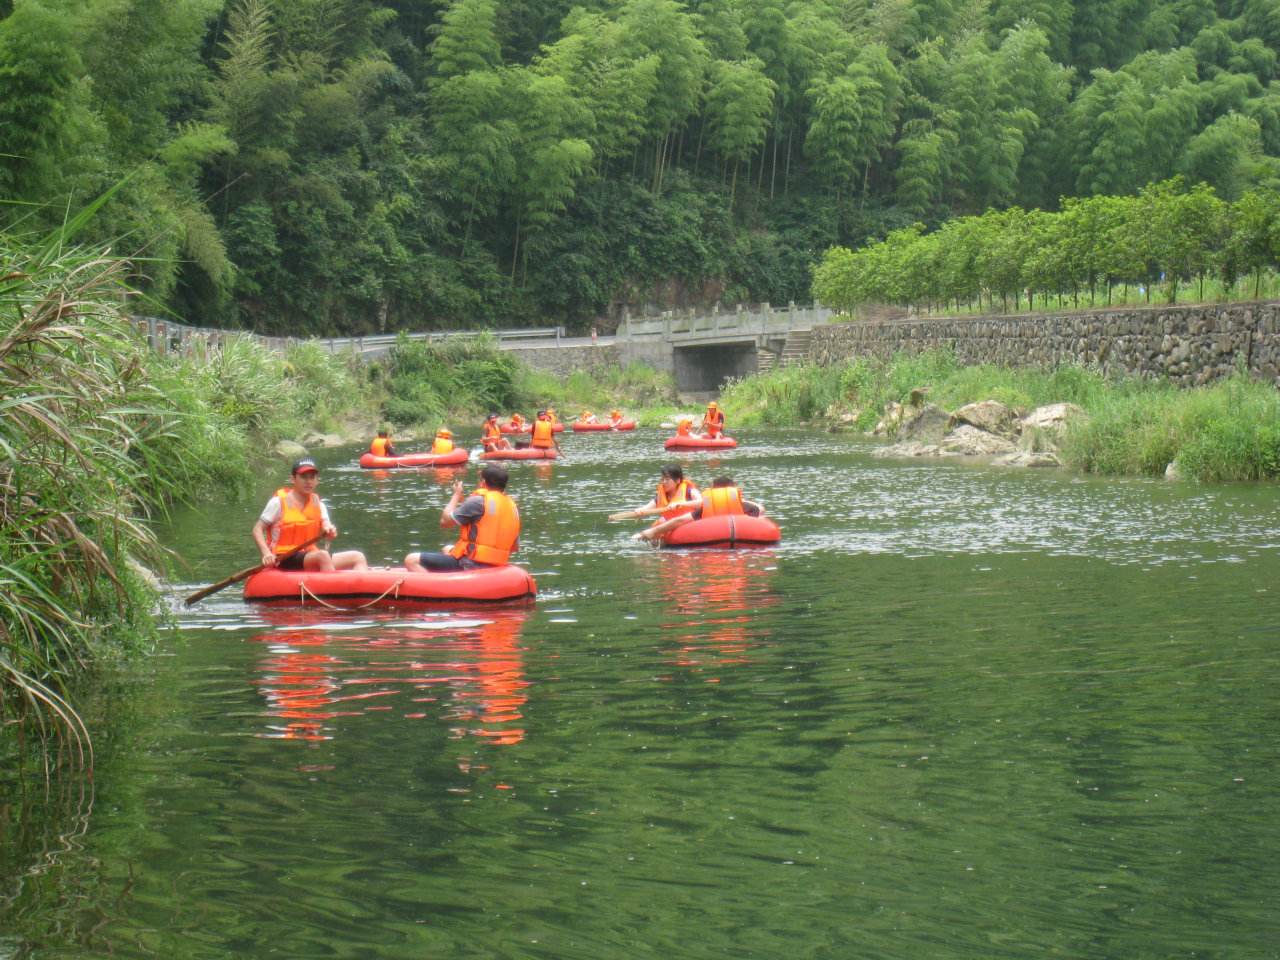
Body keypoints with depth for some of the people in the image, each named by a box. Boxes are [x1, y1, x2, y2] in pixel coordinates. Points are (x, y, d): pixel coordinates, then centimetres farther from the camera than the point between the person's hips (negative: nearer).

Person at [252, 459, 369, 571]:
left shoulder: (318, 504, 14)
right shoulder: (279, 502, -2)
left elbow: (326, 524, 0)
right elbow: (257, 529, -4)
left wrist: (329, 531, -26)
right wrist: (267, 554, -20)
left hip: (310, 557, 7)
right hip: (285, 560, -7)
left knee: (358, 557, -9)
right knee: (323, 555, -34)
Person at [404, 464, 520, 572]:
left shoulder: (478, 501, -15)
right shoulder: (512, 507, 7)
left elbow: (445, 522, -7)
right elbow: (514, 547, 13)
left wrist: (456, 495, 6)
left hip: (469, 565, -9)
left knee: (411, 560, -12)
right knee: (448, 549, 38)